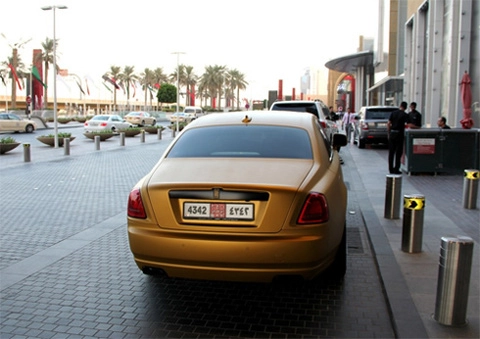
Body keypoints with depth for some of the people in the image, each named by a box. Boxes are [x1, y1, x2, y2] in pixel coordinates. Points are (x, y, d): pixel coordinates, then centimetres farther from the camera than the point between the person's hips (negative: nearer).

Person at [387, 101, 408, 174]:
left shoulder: (393, 113, 6)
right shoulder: (405, 115, -5)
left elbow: (388, 124, 4)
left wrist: (389, 133, 11)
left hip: (392, 133, 4)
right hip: (399, 134, -4)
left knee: (391, 152, 9)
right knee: (398, 152, 3)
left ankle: (391, 169, 13)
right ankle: (396, 169, 3)